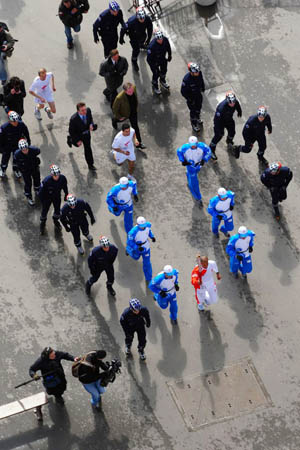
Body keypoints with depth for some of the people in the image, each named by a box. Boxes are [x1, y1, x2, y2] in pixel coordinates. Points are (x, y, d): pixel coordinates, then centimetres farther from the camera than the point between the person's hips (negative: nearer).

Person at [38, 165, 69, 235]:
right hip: (47, 197, -3)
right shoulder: (46, 181, -38)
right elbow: (41, 192, -22)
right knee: (44, 210, 15)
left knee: (57, 209, 22)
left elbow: (65, 187, -4)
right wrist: (42, 201, -14)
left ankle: (56, 220, 55)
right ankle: (43, 222, 46)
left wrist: (66, 195, 10)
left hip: (57, 197, 3)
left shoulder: (62, 178, -27)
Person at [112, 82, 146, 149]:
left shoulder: (134, 88, -31)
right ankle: (114, 120, 69)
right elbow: (114, 109, -27)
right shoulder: (119, 98, -46)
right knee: (120, 120, 32)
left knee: (135, 126, 14)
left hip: (134, 111, 3)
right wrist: (119, 117, -12)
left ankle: (138, 143, 31)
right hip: (125, 113, -3)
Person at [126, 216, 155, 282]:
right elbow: (129, 242, -28)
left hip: (146, 247, 2)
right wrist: (137, 248, -38)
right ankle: (128, 249, 63)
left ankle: (148, 279, 25)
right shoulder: (133, 232, -40)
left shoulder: (148, 225, -25)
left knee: (147, 262, 7)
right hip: (137, 247, -2)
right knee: (136, 257, 30)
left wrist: (152, 236, -10)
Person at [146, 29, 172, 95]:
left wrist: (169, 56, 12)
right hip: (154, 61, -5)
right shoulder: (152, 45, -41)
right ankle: (155, 85, 43)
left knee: (164, 70, 27)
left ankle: (162, 81, 60)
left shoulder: (165, 40, -26)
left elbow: (168, 47, -2)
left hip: (163, 59, 5)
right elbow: (149, 58, -28)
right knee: (156, 74, 10)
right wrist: (153, 66, -21)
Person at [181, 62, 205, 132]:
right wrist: (190, 99, -21)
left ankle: (197, 118, 61)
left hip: (198, 94, 6)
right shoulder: (186, 79, -40)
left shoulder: (199, 73, -24)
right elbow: (183, 92, -27)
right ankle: (194, 124, 42)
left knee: (199, 107, 30)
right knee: (193, 110, 16)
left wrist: (203, 87, 13)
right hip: (191, 97, -6)